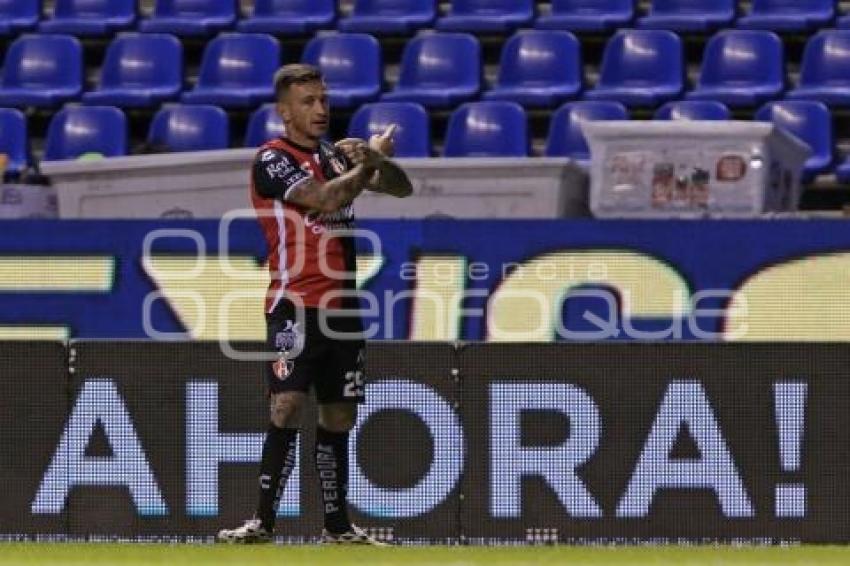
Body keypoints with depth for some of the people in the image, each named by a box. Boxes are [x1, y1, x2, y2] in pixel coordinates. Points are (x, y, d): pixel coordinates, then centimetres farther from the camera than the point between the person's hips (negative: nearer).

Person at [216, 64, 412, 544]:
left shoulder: (336, 155, 14)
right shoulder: (273, 159, -6)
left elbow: (401, 187, 10)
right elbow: (326, 199, -19)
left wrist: (375, 160, -11)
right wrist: (370, 161, -5)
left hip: (343, 306, 7)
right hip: (296, 304, -7)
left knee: (339, 415, 10)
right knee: (288, 405, -18)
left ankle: (337, 525, 18)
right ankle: (264, 521, -19)